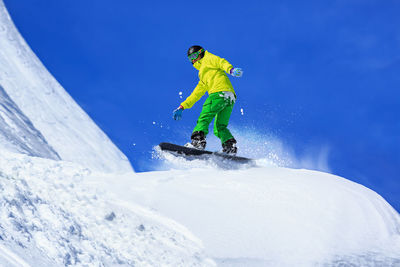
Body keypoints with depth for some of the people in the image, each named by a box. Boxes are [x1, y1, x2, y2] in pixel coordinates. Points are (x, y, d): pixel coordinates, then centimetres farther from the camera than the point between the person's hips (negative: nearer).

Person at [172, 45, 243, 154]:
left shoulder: (208, 59, 17)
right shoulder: (203, 77, 39)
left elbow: (222, 62, -4)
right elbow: (195, 94, 38)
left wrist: (231, 69, -25)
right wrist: (182, 107, 33)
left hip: (219, 93, -9)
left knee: (204, 118, -15)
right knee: (220, 127, 8)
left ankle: (198, 141, -29)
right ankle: (230, 146, -8)